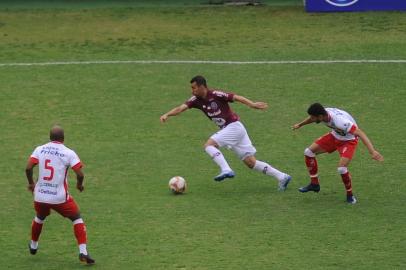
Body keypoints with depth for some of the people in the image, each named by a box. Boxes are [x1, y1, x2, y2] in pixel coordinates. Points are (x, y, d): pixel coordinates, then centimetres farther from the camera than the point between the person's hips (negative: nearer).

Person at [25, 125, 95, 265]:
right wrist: (79, 184, 10)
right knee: (77, 218, 13)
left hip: (40, 196, 3)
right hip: (59, 197, -3)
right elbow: (80, 174, -12)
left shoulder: (40, 149, 0)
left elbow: (28, 168, -8)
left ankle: (33, 246, 50)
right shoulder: (69, 153, -8)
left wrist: (31, 183, 10)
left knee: (39, 218, 32)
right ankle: (83, 252, 1)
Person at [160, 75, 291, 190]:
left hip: (234, 126, -8)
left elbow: (236, 97, -20)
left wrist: (252, 104, -33)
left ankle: (226, 170, -24)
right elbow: (181, 108, -4)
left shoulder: (216, 95, -16)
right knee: (251, 162, 5)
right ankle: (282, 177, 9)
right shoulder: (196, 100, 4)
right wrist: (167, 114, -21)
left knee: (209, 144, -18)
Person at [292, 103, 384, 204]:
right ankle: (314, 184, 17)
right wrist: (300, 124, 29)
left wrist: (372, 151, -54)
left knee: (341, 168, -26)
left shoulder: (339, 121, -41)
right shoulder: (323, 113, -17)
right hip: (335, 136, 8)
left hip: (349, 140, -8)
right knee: (308, 152, 1)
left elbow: (360, 133, -44)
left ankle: (350, 195, 1)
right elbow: (312, 119, 10)